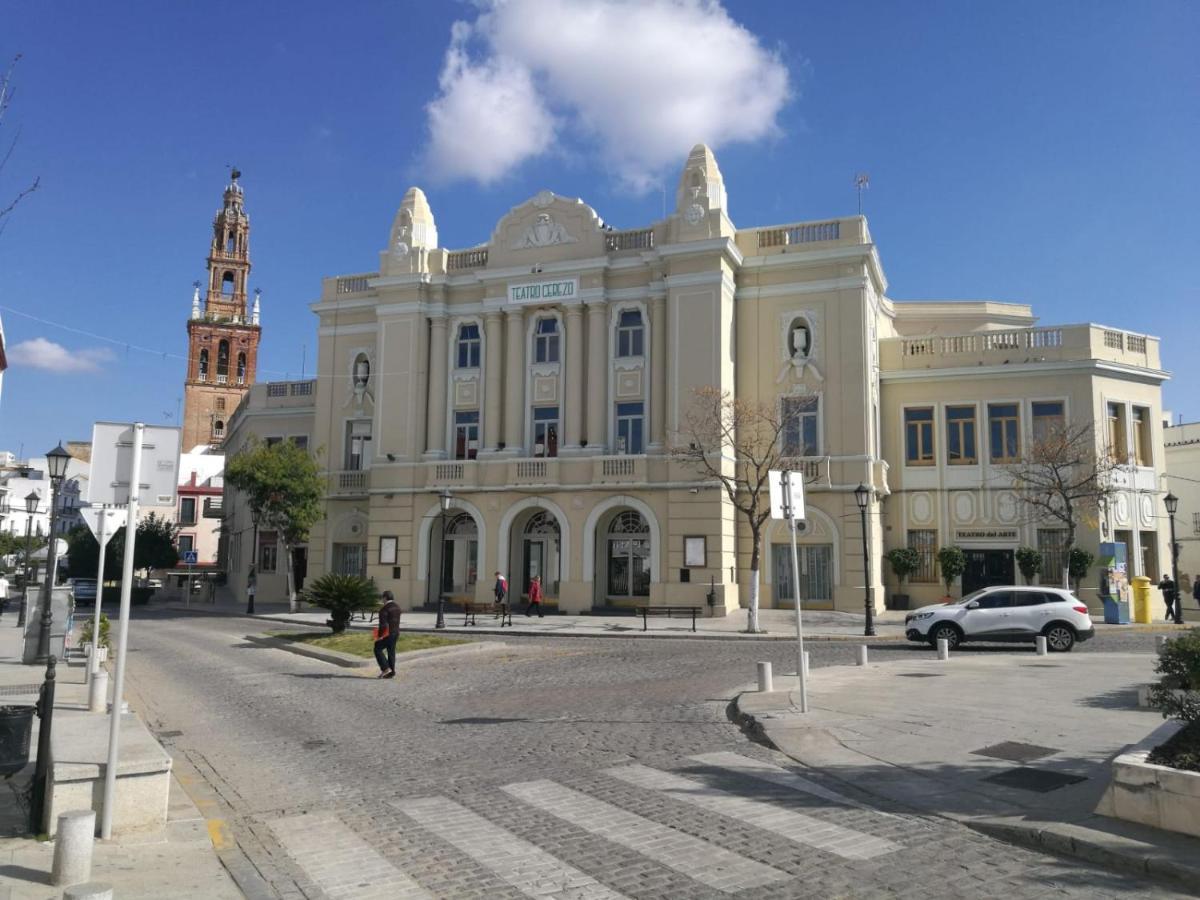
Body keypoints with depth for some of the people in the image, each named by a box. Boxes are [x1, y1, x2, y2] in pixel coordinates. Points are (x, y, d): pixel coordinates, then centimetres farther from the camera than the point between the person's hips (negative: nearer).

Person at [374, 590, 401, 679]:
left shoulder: (384, 609, -19)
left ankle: (385, 668, -3)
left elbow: (383, 624, -21)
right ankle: (392, 672, 15)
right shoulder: (397, 606, 8)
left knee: (378, 649, 5)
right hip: (396, 632, 8)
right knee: (391, 651, 13)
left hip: (387, 634, -8)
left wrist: (380, 635, -14)